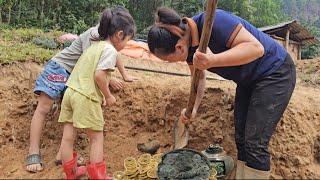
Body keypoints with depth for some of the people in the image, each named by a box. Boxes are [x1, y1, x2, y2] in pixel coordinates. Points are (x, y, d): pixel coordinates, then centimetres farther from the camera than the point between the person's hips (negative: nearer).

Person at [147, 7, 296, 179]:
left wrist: (212, 61, -46)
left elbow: (256, 47, -35)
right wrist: (193, 108, -7)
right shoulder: (187, 42, -6)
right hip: (248, 80, 8)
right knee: (241, 139, 9)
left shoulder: (212, 22, -32)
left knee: (255, 144, -10)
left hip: (275, 73, -8)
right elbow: (199, 78, 6)